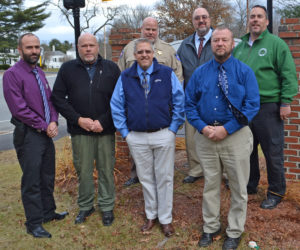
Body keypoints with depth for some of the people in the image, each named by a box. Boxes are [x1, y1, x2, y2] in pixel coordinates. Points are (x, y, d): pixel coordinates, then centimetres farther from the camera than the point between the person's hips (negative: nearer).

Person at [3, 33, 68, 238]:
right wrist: (44, 126, -14)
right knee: (32, 181, 2)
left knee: (48, 177, 17)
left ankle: (48, 212, 35)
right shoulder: (12, 74, -11)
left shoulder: (40, 73, 12)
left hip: (47, 134, 7)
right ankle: (34, 223, 16)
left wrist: (54, 122, -6)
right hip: (28, 135, -7)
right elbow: (19, 109, -17)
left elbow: (51, 100, 12)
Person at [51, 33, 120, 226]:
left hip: (105, 130, 0)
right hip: (79, 130, 1)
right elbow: (58, 98, 2)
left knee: (106, 169, 7)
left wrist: (103, 121, -10)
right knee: (83, 170, 8)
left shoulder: (111, 68, 4)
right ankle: (85, 206, 26)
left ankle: (107, 207, 22)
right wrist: (78, 119, -8)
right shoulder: (67, 69, 6)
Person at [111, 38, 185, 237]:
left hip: (163, 135, -1)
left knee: (165, 178, 6)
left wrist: (173, 128, -4)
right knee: (146, 178, 12)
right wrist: (125, 131, 2)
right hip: (137, 137, 2)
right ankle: (151, 215, 29)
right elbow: (116, 106, 7)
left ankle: (166, 219, 21)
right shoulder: (125, 77, 5)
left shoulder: (167, 73, 0)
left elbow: (180, 101, 0)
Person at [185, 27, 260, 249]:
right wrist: (203, 127, -11)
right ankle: (211, 227, 33)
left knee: (238, 187, 9)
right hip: (205, 137, 2)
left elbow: (252, 105, -10)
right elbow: (189, 104, 5)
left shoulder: (244, 71, -3)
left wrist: (226, 129, -17)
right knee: (210, 184, 15)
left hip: (236, 135, -2)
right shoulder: (200, 73, 5)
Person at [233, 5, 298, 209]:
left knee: (273, 152, 2)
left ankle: (276, 192, 17)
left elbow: (289, 75, -8)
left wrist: (286, 102, -14)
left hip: (268, 108, -6)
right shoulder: (240, 47, 13)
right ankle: (250, 185, 33)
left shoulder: (276, 44, -4)